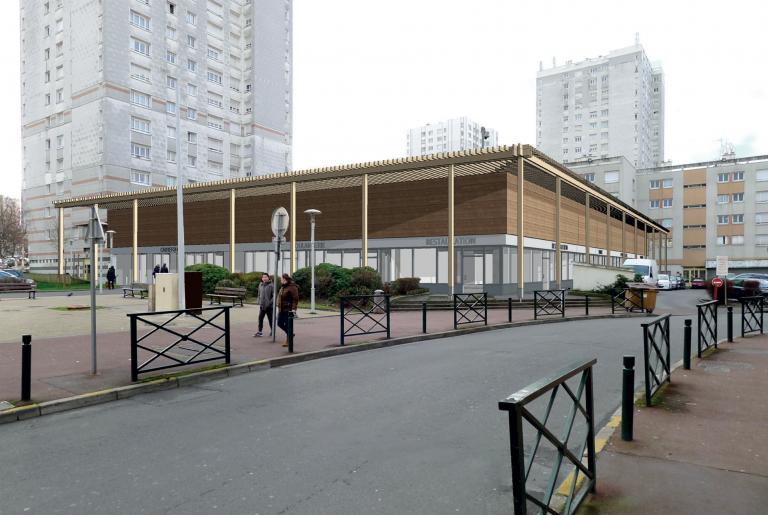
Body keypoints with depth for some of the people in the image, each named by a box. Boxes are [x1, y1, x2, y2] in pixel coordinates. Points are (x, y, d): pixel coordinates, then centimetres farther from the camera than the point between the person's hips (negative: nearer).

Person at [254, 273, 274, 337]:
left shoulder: (271, 285, -10)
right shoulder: (260, 285, 8)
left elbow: (274, 295, -12)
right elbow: (259, 294, 16)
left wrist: (270, 302, -18)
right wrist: (259, 302, 6)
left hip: (269, 306, -5)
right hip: (262, 305, 5)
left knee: (270, 318, 7)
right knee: (260, 318, 2)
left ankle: (272, 331, 22)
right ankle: (260, 331, 8)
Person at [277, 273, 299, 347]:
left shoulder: (292, 287, -16)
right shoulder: (283, 287, 13)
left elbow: (295, 299, -20)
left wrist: (293, 309, -24)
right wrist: (279, 306, 23)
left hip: (288, 310, -9)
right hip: (282, 310, 9)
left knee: (287, 325, -2)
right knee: (280, 323, 12)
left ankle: (287, 341, 9)